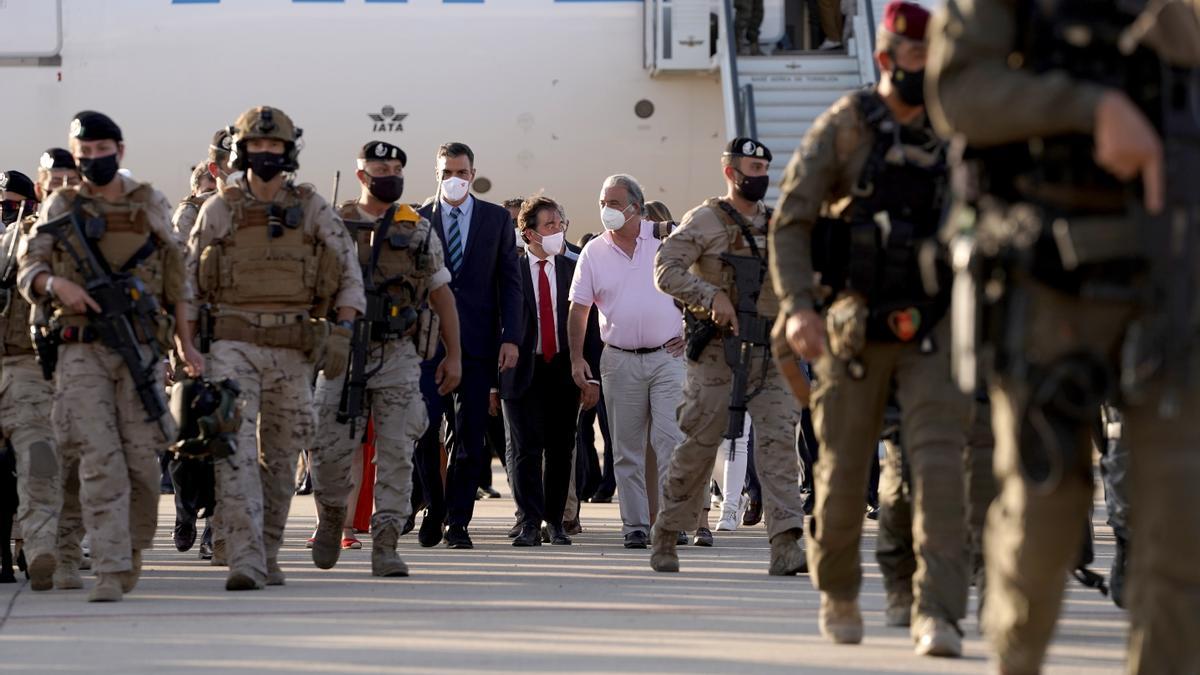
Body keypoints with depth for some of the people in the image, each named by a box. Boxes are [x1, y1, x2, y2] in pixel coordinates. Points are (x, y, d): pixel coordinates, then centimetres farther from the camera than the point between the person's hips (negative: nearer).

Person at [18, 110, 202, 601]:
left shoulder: (150, 205, 12)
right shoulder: (61, 208, 9)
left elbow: (175, 278, 16)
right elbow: (27, 271, 6)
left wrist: (185, 343, 11)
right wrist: (57, 285, -16)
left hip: (139, 351, 1)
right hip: (81, 352, -1)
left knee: (142, 459, -2)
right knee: (99, 460, -11)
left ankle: (134, 547, 24)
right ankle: (109, 570, -14)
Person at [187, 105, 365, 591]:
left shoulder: (311, 209, 5)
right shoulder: (218, 211, 4)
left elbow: (350, 272, 5)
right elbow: (187, 281, 9)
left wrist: (342, 332, -8)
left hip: (292, 350, 2)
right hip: (232, 345, -2)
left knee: (279, 457, 9)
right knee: (235, 450, -15)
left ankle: (268, 554, 23)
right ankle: (244, 560, -22)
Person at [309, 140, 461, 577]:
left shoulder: (419, 232, 9)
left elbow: (442, 296, 14)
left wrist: (453, 356, 10)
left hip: (397, 356, 1)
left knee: (396, 454, -6)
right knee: (332, 448, -4)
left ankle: (385, 546, -5)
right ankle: (331, 517, 24)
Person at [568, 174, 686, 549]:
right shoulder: (594, 252, 4)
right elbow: (579, 309, 7)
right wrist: (576, 360, 0)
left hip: (667, 354, -2)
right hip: (620, 360, 2)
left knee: (671, 440, -10)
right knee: (627, 450, 4)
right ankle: (635, 526, 9)